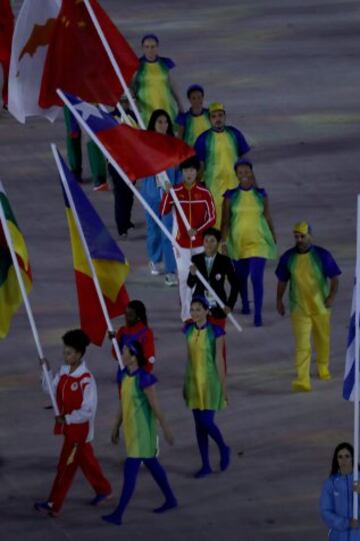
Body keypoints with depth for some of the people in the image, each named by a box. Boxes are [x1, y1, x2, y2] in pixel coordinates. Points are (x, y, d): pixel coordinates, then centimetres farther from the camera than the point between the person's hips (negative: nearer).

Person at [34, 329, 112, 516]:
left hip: (79, 429, -8)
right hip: (68, 427, 8)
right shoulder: (64, 371, 1)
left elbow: (88, 410, -22)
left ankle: (54, 505, 2)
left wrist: (66, 418, -21)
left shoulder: (86, 379, -23)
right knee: (86, 460, 21)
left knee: (66, 466, -3)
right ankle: (104, 490, 38)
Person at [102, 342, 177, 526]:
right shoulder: (124, 375, 3)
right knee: (151, 464, 21)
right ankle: (170, 499, 37)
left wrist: (166, 429, -11)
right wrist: (116, 427, 17)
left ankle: (118, 514, -6)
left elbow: (155, 406, -17)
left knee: (130, 470, -8)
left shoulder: (144, 379, -22)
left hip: (142, 430, -9)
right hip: (130, 429, 9)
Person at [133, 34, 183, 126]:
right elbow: (131, 86, 2)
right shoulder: (137, 65, 0)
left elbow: (171, 85, 16)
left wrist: (180, 105, 20)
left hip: (166, 107, 2)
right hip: (146, 110, -2)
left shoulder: (164, 64, 8)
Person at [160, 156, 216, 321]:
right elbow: (163, 212, -17)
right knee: (184, 278, 0)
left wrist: (197, 230, -17)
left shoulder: (204, 193, -5)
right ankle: (186, 314, 6)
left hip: (200, 242, 0)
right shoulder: (175, 192, -5)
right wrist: (166, 193, -28)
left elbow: (212, 218, -4)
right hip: (182, 243, 0)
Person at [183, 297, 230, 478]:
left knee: (206, 422, -9)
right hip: (194, 381, 5)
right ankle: (205, 465, 14)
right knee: (199, 424, 7)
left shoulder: (215, 332, -12)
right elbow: (189, 357, 9)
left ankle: (223, 449, 20)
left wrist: (223, 386, -8)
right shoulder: (189, 330, 3)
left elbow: (219, 359, -10)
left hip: (210, 381, -5)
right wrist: (185, 384, 12)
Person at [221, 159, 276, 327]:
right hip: (238, 242, 1)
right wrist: (224, 242, -10)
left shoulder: (261, 194, -1)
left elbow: (268, 217, 8)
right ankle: (245, 304, 43)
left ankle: (258, 314, -9)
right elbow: (225, 221, -3)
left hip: (258, 242, -1)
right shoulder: (231, 196, -4)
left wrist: (274, 240, 15)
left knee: (256, 278, -12)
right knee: (241, 277, 18)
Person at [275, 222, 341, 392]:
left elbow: (334, 278, -5)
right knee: (302, 344, -11)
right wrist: (279, 300, 13)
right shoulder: (288, 257, -2)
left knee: (322, 339, 18)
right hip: (299, 308, 0)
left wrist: (332, 296, -19)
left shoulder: (322, 255, -8)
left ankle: (323, 367, 45)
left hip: (320, 306, 0)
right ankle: (302, 380, -18)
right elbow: (282, 281, 11)